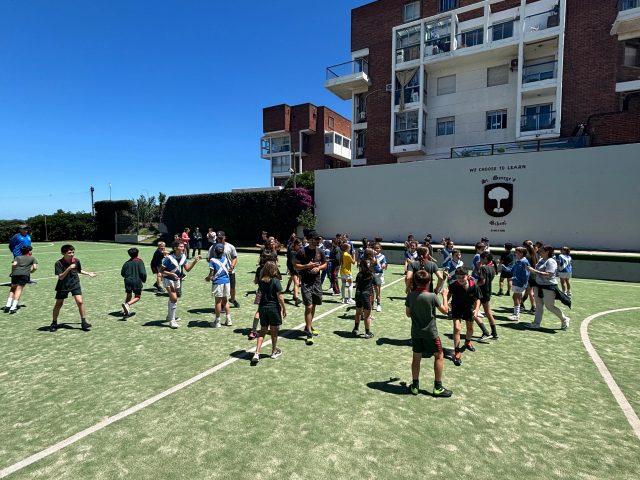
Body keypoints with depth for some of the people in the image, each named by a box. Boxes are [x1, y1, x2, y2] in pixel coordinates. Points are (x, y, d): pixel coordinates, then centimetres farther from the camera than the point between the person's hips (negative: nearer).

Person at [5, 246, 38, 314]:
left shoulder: (18, 257, 22)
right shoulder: (32, 258, 20)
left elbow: (14, 264, 1)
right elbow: (35, 267, 8)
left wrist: (12, 272, 13)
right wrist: (30, 271, 25)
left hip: (15, 273, 2)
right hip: (25, 274, -2)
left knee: (12, 289, 17)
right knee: (19, 289, -4)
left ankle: (8, 304, 7)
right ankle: (13, 307, -12)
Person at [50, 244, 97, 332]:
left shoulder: (76, 261, -6)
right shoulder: (59, 263, -17)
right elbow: (60, 277, -23)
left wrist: (88, 273, 15)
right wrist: (69, 268, -33)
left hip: (75, 284, 1)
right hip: (63, 286, -1)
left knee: (80, 302, -11)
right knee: (58, 304, 8)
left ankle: (83, 322, -2)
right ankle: (54, 323, 29)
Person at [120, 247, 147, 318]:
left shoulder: (127, 262, 6)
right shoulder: (139, 262, -7)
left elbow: (122, 273, 10)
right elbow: (143, 272, -13)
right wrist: (144, 280, 4)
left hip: (128, 281, 4)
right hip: (137, 281, -4)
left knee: (129, 296, 19)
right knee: (137, 297, 6)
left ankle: (125, 311, 13)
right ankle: (127, 304, -21)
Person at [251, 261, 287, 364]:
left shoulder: (261, 281, 0)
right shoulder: (276, 281, -16)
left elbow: (261, 294, 9)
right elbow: (280, 297, -14)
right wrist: (284, 309, -4)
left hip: (262, 308, 4)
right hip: (274, 308, -4)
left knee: (262, 331, 13)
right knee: (274, 331, 14)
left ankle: (256, 353, 2)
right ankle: (274, 351, 29)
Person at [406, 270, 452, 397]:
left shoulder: (410, 295, -6)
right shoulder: (432, 296, -17)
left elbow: (408, 314, 4)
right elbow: (445, 310, -6)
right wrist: (444, 295, 6)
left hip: (416, 332, 4)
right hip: (430, 332, -4)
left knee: (416, 358, 14)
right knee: (439, 356, 12)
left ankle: (415, 386, 23)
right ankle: (438, 387, 17)